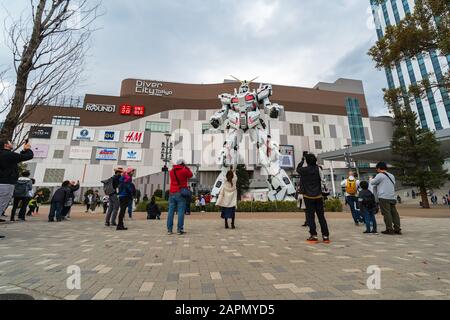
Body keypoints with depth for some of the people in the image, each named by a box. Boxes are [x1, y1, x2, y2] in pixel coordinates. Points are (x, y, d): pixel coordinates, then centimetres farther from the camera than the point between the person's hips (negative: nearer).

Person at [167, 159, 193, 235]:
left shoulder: (171, 171, 11)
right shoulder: (184, 170, -2)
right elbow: (190, 175, 14)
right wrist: (187, 168, 23)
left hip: (172, 193, 5)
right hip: (180, 193, -5)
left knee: (171, 211, 5)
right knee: (181, 211, -3)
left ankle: (169, 229, 7)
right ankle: (179, 229, -4)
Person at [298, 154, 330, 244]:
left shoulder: (302, 170, -5)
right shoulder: (318, 168, -4)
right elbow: (322, 180, -2)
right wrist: (321, 189, 10)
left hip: (308, 196, -1)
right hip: (318, 196, 2)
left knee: (310, 216, 4)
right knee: (321, 216, 10)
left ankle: (314, 236, 1)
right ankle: (325, 236, 14)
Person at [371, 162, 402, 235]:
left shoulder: (380, 175, -5)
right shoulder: (392, 176, 19)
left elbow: (373, 183, 0)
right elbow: (393, 185, 24)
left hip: (384, 197, -7)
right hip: (392, 197, 7)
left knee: (386, 213, -3)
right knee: (394, 213, 9)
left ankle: (389, 229, -1)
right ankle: (397, 229, 11)